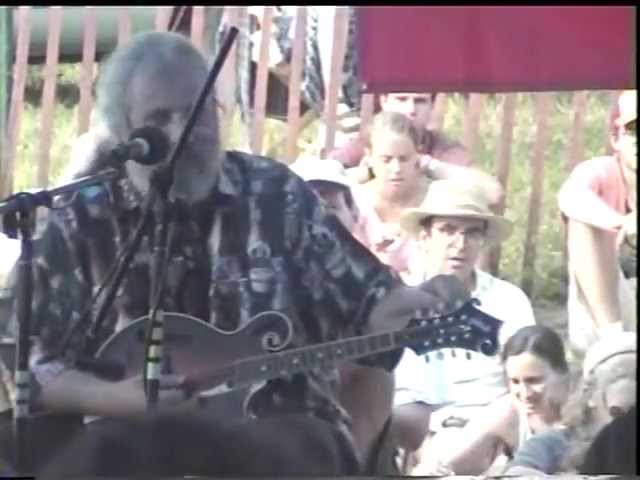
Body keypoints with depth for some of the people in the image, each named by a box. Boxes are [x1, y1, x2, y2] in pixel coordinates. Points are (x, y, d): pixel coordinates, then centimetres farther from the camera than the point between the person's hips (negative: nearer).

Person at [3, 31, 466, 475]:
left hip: (283, 438, 0)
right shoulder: (83, 225, 2)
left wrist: (420, 303, -14)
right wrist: (115, 397, -15)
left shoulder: (276, 195, 6)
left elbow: (363, 300, 7)